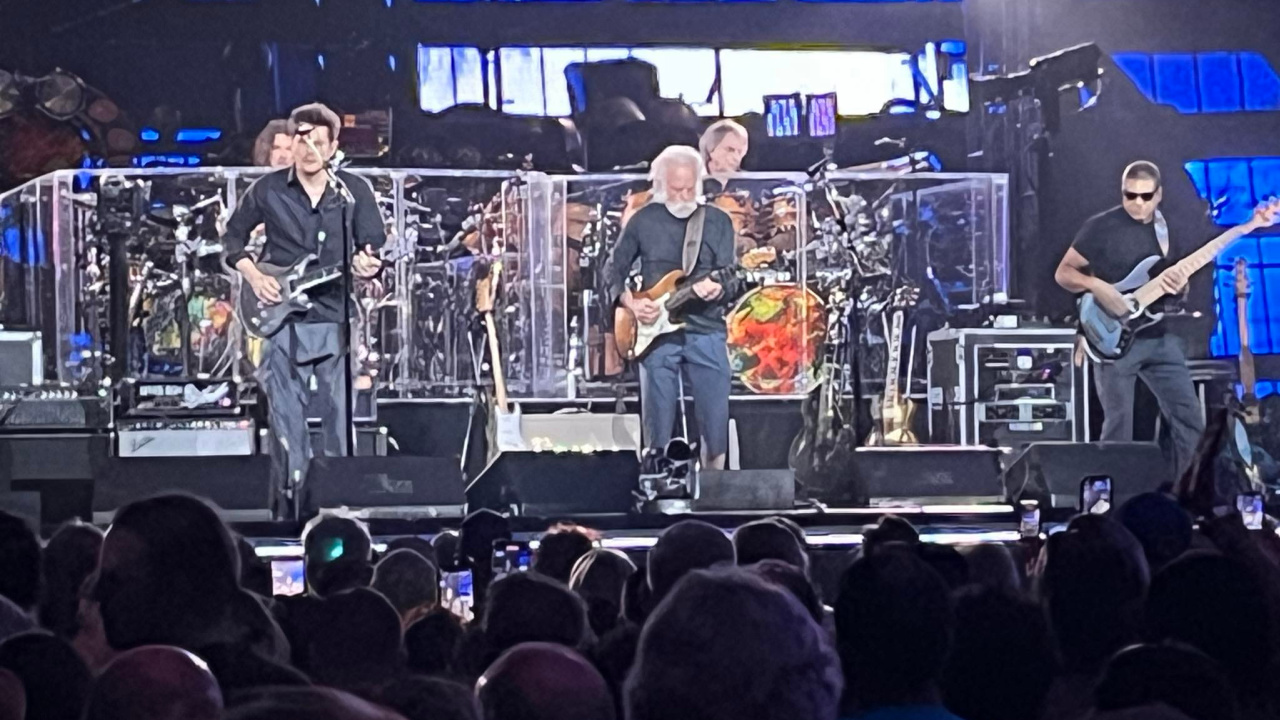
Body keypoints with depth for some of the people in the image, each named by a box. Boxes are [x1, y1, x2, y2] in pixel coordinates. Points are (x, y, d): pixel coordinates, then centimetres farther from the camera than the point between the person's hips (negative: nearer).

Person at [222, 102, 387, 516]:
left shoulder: (354, 193, 4)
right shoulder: (268, 191, 3)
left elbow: (376, 250, 7)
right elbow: (233, 237, 13)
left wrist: (368, 266, -15)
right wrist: (252, 275, -3)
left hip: (337, 321, 0)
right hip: (283, 321, 0)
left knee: (340, 418, 0)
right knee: (287, 422, -1)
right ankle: (290, 506, 5)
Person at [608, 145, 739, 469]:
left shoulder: (718, 221, 4)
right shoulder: (643, 220, 5)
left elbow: (731, 278, 0)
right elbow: (615, 269, 11)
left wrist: (719, 290, -23)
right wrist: (631, 303, -7)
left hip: (706, 332, 0)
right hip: (656, 332, 0)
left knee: (716, 420, -3)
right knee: (658, 424, 2)